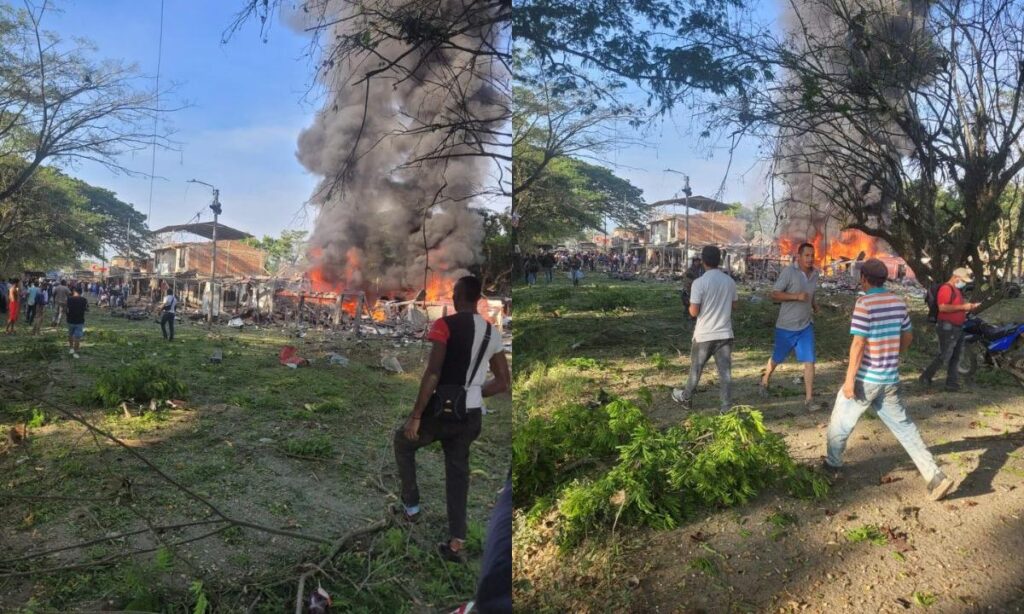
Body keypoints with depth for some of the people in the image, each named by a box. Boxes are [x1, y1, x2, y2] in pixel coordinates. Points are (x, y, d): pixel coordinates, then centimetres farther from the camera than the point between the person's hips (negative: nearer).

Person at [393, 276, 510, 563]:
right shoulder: (492, 332, 6)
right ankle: (456, 544, 15)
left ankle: (411, 505, 26)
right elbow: (503, 382, 9)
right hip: (471, 416, 5)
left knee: (403, 441, 24)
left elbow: (433, 374, -20)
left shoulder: (445, 325, -13)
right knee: (458, 473, 15)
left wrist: (415, 416, -15)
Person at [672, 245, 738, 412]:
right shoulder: (730, 281, 1)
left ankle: (685, 398, 32)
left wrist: (690, 306, 6)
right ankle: (727, 407, 5)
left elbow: (694, 312, -14)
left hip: (704, 334, -3)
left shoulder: (699, 282, -15)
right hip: (725, 334, 3)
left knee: (696, 369, 14)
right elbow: (734, 306, 13)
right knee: (725, 372, 5)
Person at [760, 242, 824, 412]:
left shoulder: (814, 274, 3)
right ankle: (764, 382, 40)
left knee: (809, 361, -5)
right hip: (786, 326, -4)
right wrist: (796, 296, -28)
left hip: (806, 326, 4)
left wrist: (814, 304, 3)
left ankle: (809, 400, -1)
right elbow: (774, 294, -17)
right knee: (777, 359, 14)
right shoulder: (788, 272, -16)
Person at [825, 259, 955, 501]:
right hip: (890, 378, 6)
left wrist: (849, 378, -15)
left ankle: (832, 465, 27)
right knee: (904, 426, 12)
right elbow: (907, 337, 15)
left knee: (840, 421, 14)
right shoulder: (899, 302, 4)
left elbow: (858, 344, -19)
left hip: (866, 378, -6)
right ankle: (935, 477, 6)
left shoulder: (864, 304, -16)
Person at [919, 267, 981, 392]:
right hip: (947, 328, -10)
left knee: (955, 358, 12)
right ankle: (925, 378, 3)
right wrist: (962, 307, -23)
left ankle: (952, 383, 17)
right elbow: (942, 307, -27)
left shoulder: (957, 290, 18)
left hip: (958, 328, 10)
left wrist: (970, 307, 15)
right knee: (944, 357, -8)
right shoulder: (946, 289, -15)